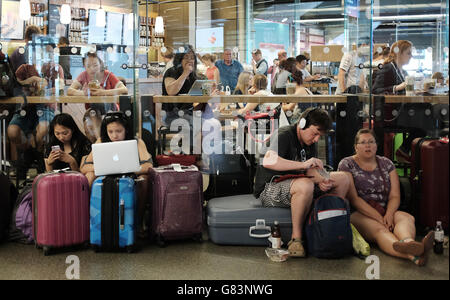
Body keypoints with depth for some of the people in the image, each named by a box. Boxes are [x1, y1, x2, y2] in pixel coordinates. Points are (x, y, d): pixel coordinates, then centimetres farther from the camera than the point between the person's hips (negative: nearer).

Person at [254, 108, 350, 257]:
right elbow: (268, 161, -32)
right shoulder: (285, 135, -15)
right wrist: (302, 164, -35)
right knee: (305, 185, -41)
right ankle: (296, 238, -27)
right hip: (270, 189, -9)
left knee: (342, 178, 1)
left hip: (294, 186, 9)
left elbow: (311, 170, 9)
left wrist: (320, 180, -15)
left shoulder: (309, 142, 13)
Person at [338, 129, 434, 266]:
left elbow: (395, 196, 8)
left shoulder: (386, 164, 15)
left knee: (407, 218, -28)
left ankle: (408, 242, -66)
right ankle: (413, 255, -66)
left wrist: (389, 215, -15)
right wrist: (379, 217, -17)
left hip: (384, 211, 5)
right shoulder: (347, 164, 3)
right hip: (358, 213, -4)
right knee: (378, 229, -36)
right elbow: (353, 198, -7)